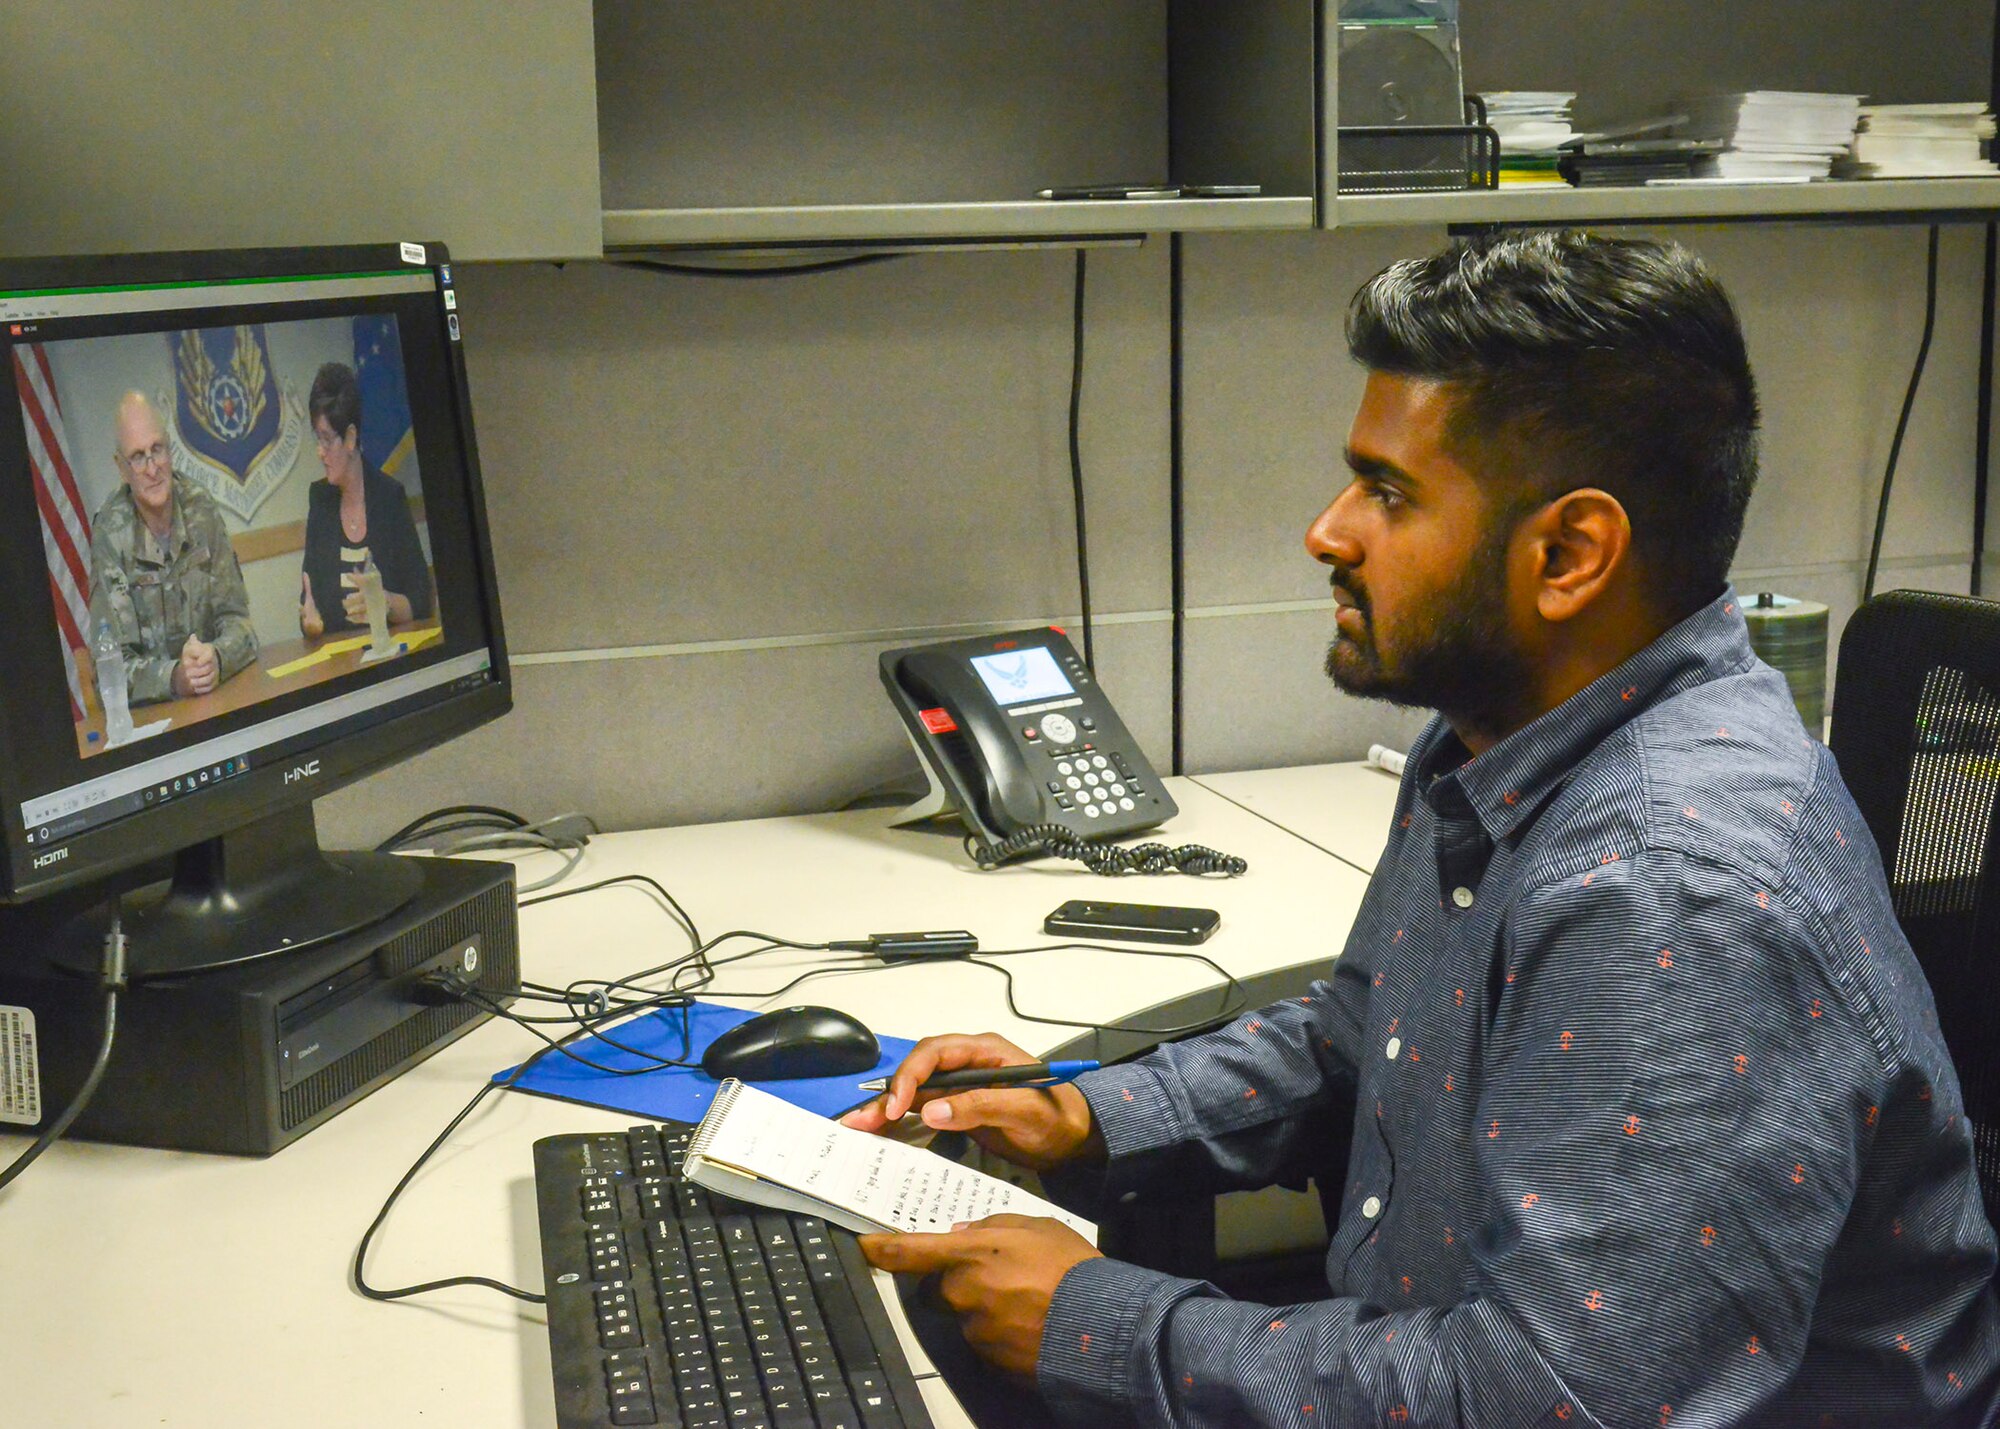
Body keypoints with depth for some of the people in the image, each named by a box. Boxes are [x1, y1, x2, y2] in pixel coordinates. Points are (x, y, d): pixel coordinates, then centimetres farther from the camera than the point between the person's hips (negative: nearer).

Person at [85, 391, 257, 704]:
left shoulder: (202, 510, 1)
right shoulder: (109, 534, -7)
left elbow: (236, 620, 1)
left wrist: (217, 658, -20)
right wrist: (173, 678, -29)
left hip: (217, 696, 2)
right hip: (147, 712, -2)